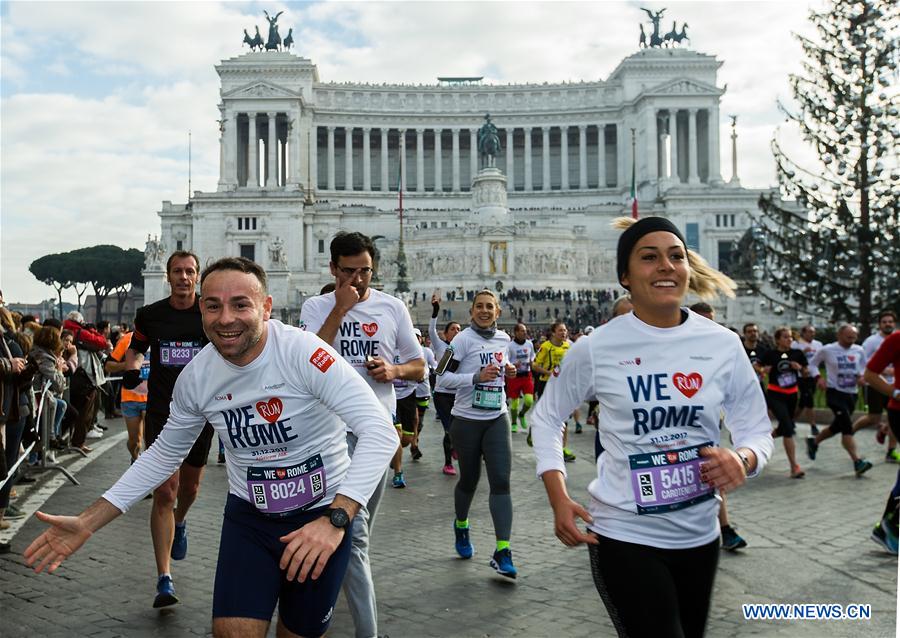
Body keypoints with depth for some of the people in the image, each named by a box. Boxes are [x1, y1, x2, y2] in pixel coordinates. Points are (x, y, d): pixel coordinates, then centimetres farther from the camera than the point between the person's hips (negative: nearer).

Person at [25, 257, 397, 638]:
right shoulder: (195, 377, -8)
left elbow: (380, 432, -29)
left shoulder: (303, 353, -24)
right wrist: (88, 522, 1)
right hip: (249, 516, 3)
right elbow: (164, 455, 8)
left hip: (324, 515, -3)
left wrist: (335, 520, -39)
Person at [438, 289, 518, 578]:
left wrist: (508, 371, 3)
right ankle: (461, 526, 41)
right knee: (469, 480, 11)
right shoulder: (464, 339, -9)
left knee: (501, 481, -8)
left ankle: (502, 552, -9)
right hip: (467, 420, -3)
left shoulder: (504, 339, 8)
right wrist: (477, 377, -22)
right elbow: (443, 376, -11)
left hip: (497, 419, 3)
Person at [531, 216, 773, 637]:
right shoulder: (595, 349, -11)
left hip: (699, 535, 4)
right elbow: (546, 418, 2)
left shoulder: (723, 345, -4)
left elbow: (757, 430, 4)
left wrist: (742, 459, -20)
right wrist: (559, 500, -9)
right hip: (624, 536, -4)